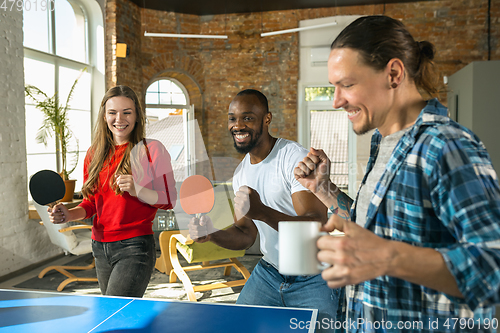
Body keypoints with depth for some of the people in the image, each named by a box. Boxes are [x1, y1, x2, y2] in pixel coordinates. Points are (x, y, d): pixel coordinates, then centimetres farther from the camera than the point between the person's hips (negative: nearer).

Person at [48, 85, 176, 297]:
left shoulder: (151, 149, -6)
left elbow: (169, 200, -7)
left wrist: (136, 190, -22)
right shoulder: (94, 154, 10)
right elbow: (91, 202, 17)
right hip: (100, 248, 6)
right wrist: (69, 214, -2)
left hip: (135, 247, -6)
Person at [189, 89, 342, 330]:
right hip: (268, 273, 6)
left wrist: (263, 212, -44)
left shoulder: (296, 159, -20)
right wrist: (211, 233, -14)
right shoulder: (241, 173, 3)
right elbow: (245, 236, 6)